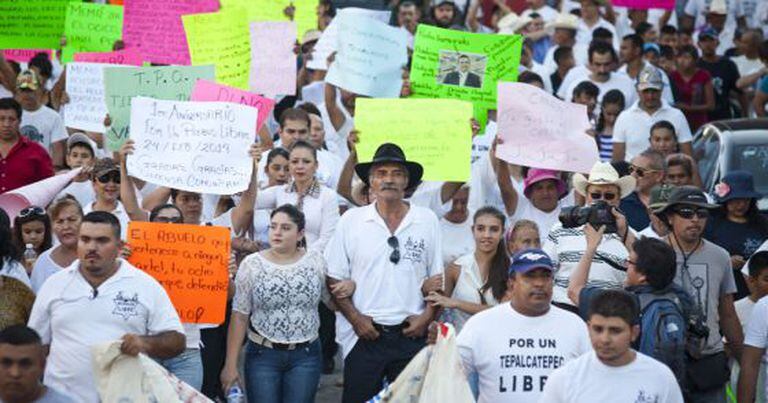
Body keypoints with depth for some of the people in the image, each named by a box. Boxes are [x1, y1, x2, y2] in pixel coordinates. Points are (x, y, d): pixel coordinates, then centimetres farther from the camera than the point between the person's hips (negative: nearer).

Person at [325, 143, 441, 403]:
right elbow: (335, 278, 2)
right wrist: (355, 318, -7)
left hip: (411, 334, 1)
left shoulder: (427, 221, 5)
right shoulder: (351, 220, 2)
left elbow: (437, 278, 8)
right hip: (364, 333, -1)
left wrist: (427, 316, -4)